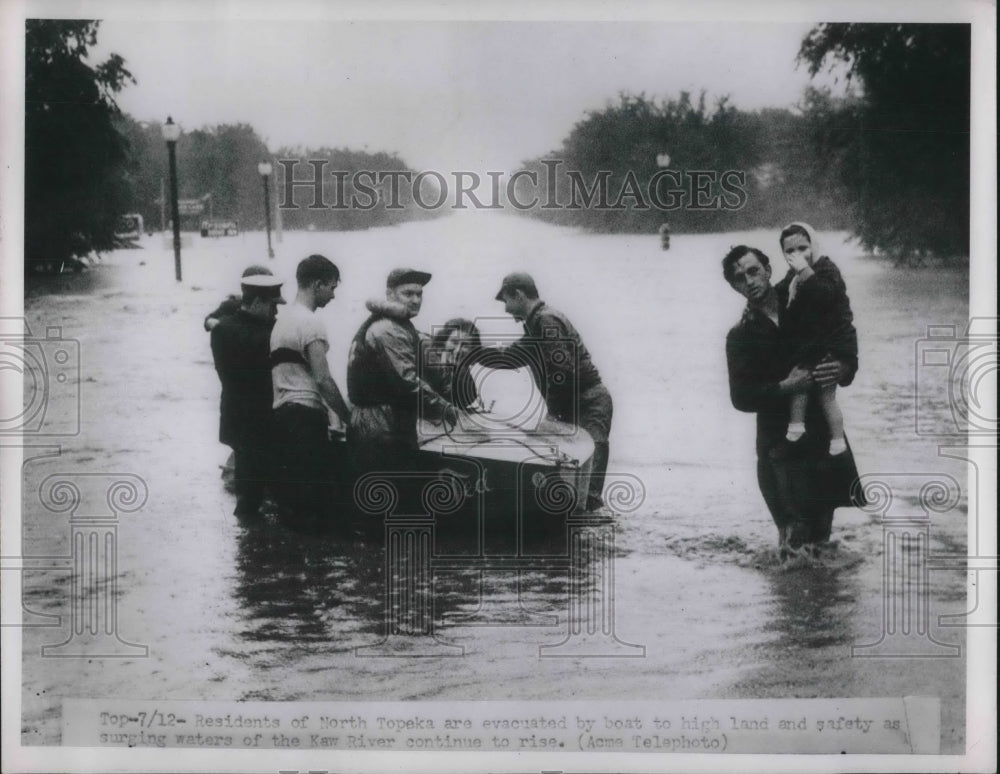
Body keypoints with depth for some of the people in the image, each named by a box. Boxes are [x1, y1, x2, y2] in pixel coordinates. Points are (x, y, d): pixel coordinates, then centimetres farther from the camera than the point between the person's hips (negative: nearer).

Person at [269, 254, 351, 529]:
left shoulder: (283, 318, 18)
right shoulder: (310, 323, -12)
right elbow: (322, 379, -17)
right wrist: (347, 416, -8)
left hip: (281, 411, 10)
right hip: (305, 413, -10)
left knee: (289, 487, 13)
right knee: (318, 492, -6)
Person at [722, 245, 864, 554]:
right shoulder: (741, 336, 2)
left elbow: (849, 357, 12)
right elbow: (741, 398, -6)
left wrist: (842, 370, -11)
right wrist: (785, 387, -20)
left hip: (824, 431, 3)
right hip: (780, 443, -3)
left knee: (822, 531, 5)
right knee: (797, 532, -12)